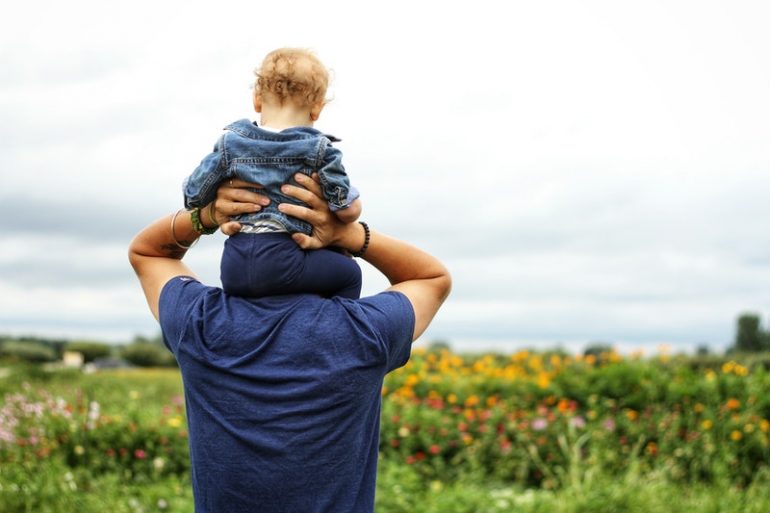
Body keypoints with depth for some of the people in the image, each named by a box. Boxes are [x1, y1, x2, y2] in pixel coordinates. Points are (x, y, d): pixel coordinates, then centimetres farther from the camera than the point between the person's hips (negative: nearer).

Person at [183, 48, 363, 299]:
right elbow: (349, 209, -5)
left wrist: (208, 215, 30)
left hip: (232, 268, 5)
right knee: (348, 273, 12)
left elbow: (193, 196, 8)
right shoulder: (319, 150, -3)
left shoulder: (230, 144, 6)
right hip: (282, 263, -4)